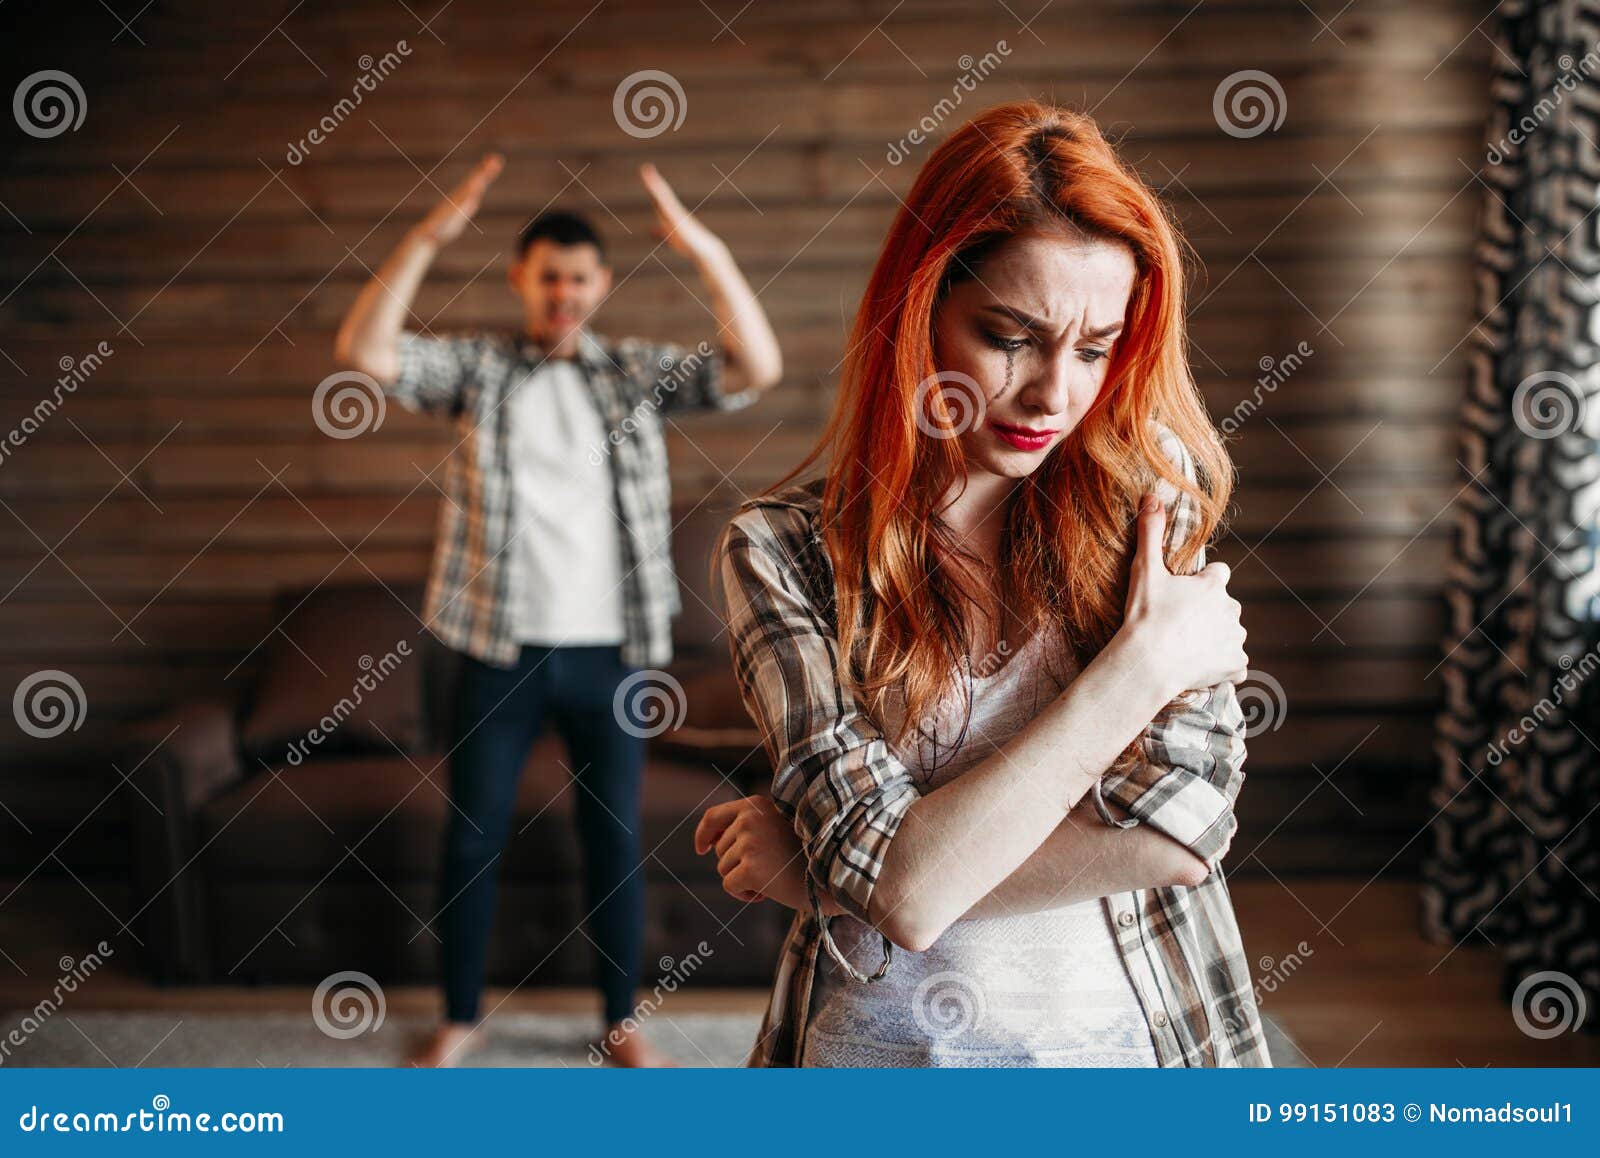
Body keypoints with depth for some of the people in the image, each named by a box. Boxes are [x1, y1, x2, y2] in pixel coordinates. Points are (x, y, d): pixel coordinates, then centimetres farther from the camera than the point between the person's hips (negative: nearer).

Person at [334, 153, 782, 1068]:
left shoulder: (640, 373, 3)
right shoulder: (477, 368, 1)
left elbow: (759, 369, -11)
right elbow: (364, 352, -14)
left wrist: (708, 253, -22)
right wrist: (429, 239, -22)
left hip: (609, 654, 1)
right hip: (501, 650, 0)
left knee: (616, 838, 9)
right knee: (474, 836, 9)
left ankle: (623, 1020, 25)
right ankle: (461, 1017, 27)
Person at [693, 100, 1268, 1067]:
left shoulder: (1146, 491, -9)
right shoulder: (783, 552, -13)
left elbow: (1182, 825, -18)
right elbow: (904, 889, -21)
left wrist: (818, 867, -17)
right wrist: (1141, 661, -20)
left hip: (1128, 1029, 1)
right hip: (880, 1041, -1)